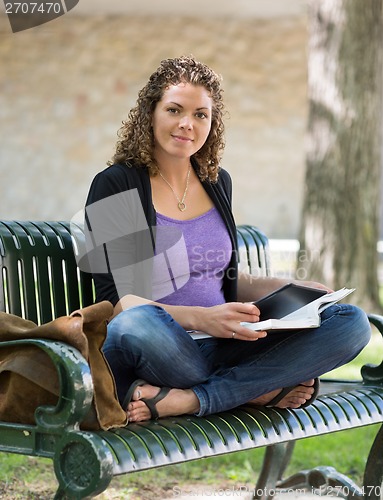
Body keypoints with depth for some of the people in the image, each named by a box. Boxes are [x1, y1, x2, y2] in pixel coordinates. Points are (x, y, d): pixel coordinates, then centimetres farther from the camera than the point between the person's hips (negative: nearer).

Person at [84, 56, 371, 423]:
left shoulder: (216, 183, 17)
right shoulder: (115, 186, -2)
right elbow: (115, 300, -12)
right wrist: (198, 318, -27)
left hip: (220, 350, 6)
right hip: (157, 350, -6)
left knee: (351, 322, -14)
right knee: (137, 324, -42)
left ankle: (182, 400, -24)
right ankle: (258, 391, -18)